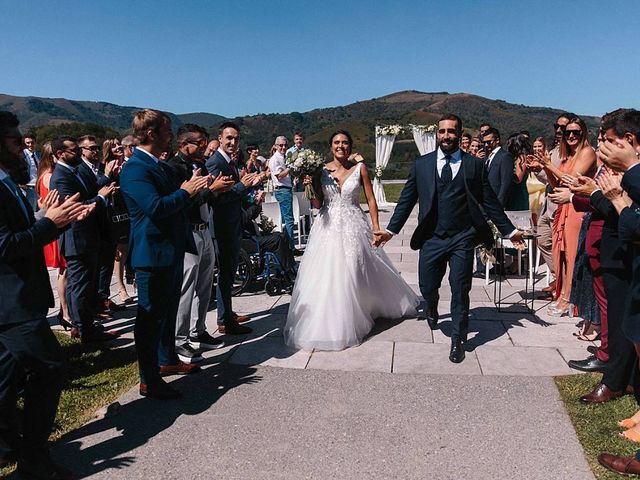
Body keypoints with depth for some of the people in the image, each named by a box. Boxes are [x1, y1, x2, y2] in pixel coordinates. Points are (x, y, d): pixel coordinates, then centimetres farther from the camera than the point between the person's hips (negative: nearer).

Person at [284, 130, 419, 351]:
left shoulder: (360, 168, -1)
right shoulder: (322, 171, 2)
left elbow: (371, 199, 1)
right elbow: (317, 204, 4)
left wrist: (376, 227, -3)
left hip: (354, 227, -1)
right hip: (328, 228, 1)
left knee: (355, 275, 5)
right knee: (327, 276, 1)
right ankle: (327, 323, 17)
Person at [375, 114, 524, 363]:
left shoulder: (474, 164, 2)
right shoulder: (421, 164, 4)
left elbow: (489, 201, 6)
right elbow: (406, 200, 6)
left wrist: (509, 231, 6)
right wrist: (391, 229, 3)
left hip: (462, 239, -1)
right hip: (431, 238, 1)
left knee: (460, 291, 2)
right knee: (427, 287, 10)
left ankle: (458, 341, 20)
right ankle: (432, 308, 47)